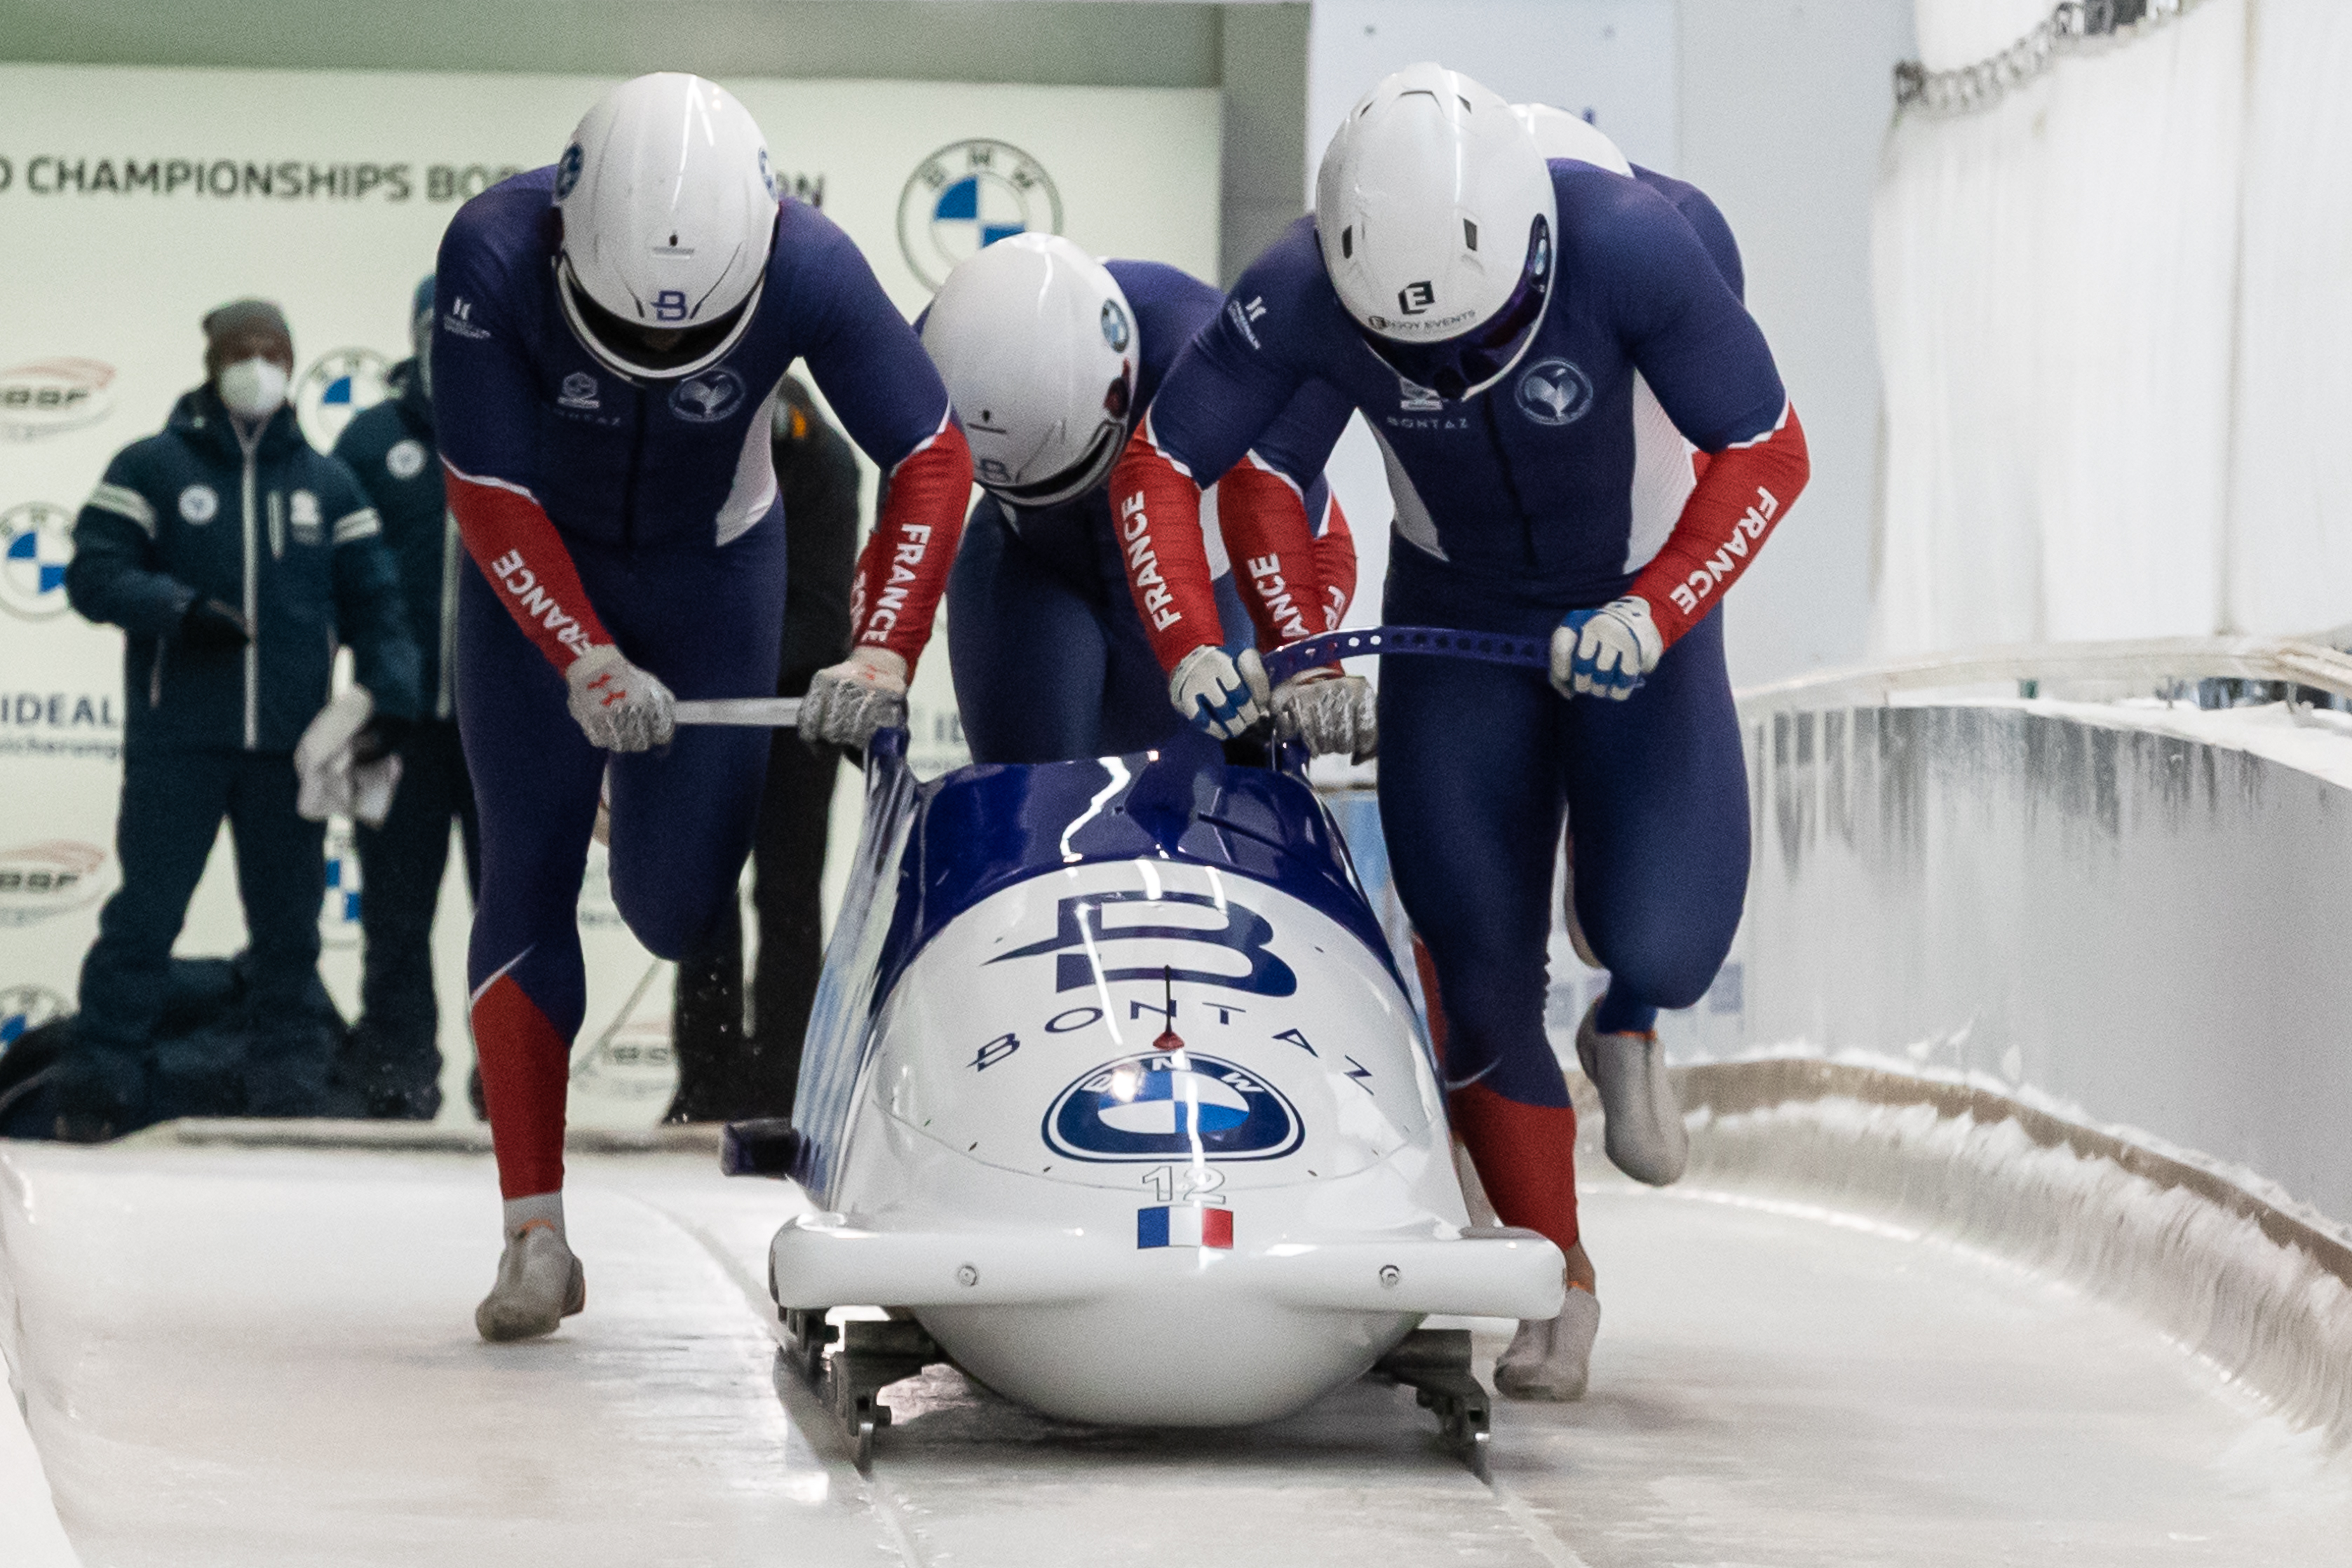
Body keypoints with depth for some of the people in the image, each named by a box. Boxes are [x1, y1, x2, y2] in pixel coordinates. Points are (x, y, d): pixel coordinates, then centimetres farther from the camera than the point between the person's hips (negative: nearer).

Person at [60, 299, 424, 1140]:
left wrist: (390, 693, -2)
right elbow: (94, 573, -4)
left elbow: (372, 598, 11)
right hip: (176, 739, -3)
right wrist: (178, 607, -19)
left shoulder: (328, 484, 11)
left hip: (291, 745, 3)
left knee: (289, 919, 7)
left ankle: (290, 1075, 15)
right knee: (148, 909, -6)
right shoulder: (150, 469, 1)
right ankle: (103, 1076, -2)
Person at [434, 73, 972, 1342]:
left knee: (676, 908, -3)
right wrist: (586, 660, -34)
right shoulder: (493, 256, -33)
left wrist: (882, 653, -32)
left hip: (711, 563, 1)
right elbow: (489, 497, -25)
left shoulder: (809, 270, -30)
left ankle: (663, 807, 36)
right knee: (529, 875, -8)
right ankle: (535, 1236, -5)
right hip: (533, 568, -1)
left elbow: (932, 462, -21)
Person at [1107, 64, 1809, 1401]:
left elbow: (1766, 455, -20)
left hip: (1642, 601, -2)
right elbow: (1161, 468, -13)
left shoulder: (1628, 244, -32)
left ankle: (1629, 1028, 18)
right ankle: (1559, 1282, 17)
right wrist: (1192, 650, -25)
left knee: (1662, 941, -21)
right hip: (1456, 620, 2)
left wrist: (1655, 614, -31)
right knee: (1478, 972, -3)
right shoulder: (1302, 292, -27)